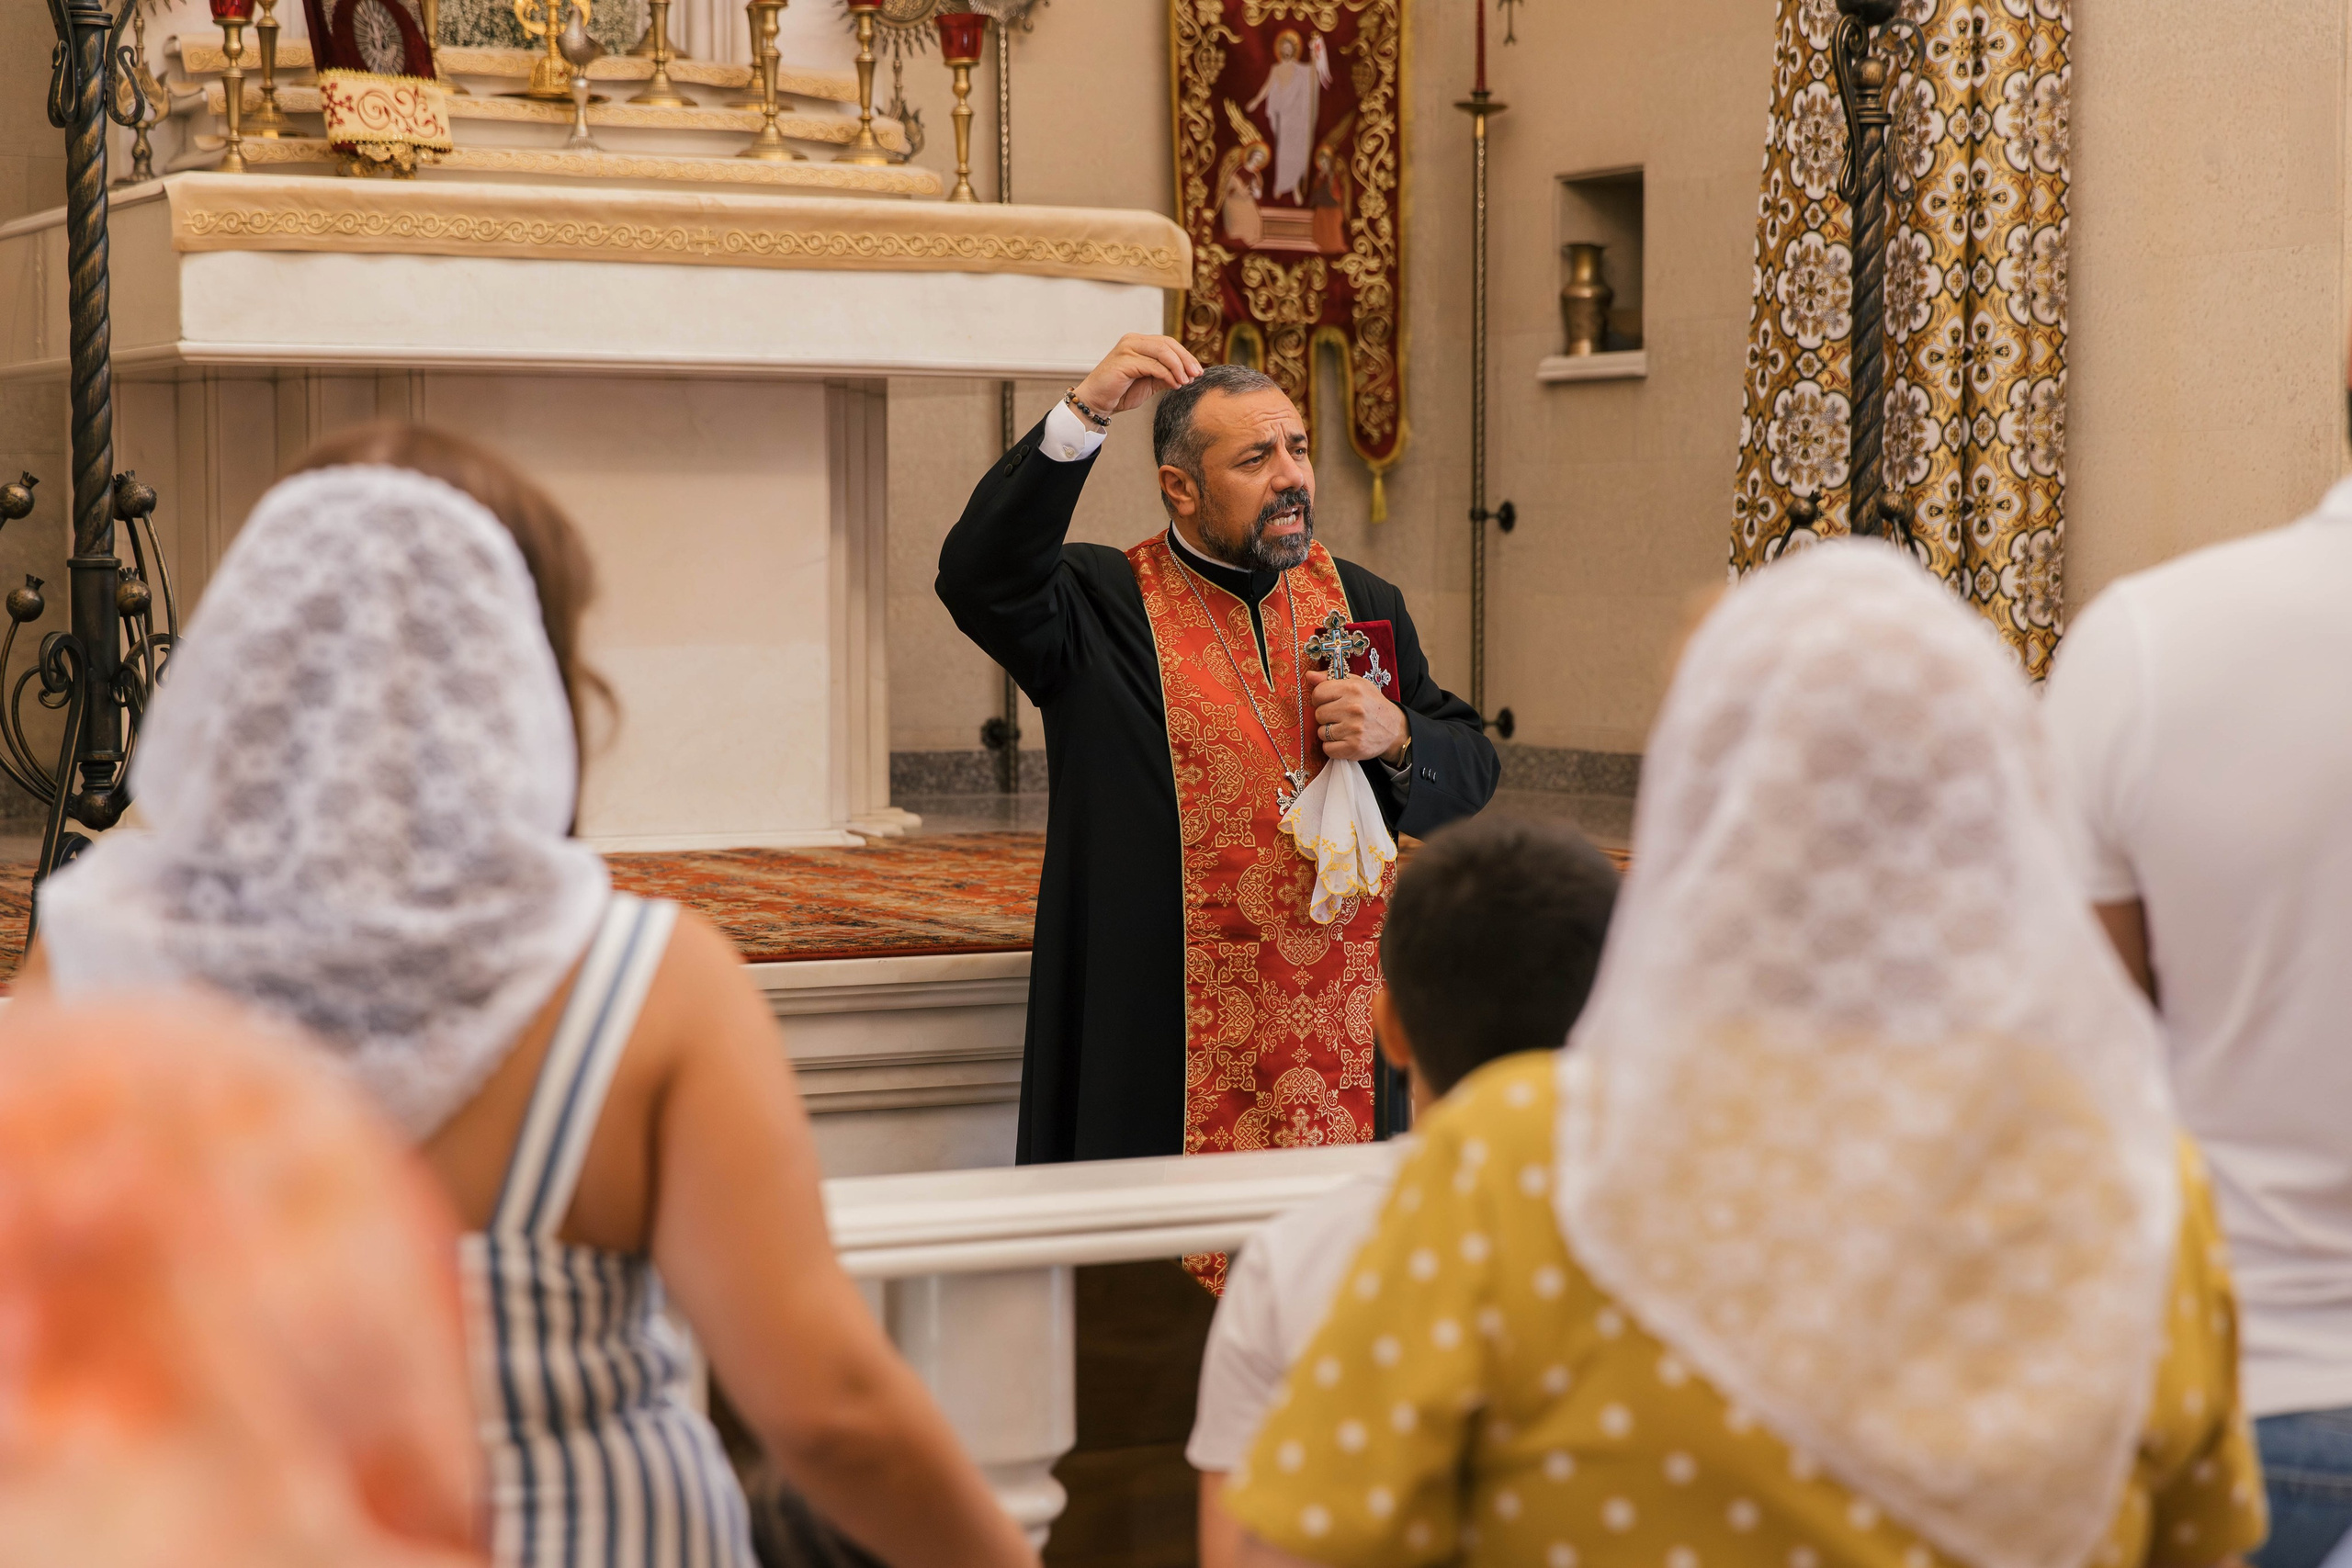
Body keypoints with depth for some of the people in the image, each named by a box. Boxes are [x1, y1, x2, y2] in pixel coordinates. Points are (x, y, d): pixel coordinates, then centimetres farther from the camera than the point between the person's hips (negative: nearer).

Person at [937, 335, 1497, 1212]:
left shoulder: (1360, 603, 14)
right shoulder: (1104, 607, 0)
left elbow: (1471, 774, 16)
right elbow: (980, 579, -20)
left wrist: (1395, 738, -6)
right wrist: (1083, 414, -24)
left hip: (1347, 1032, 4)